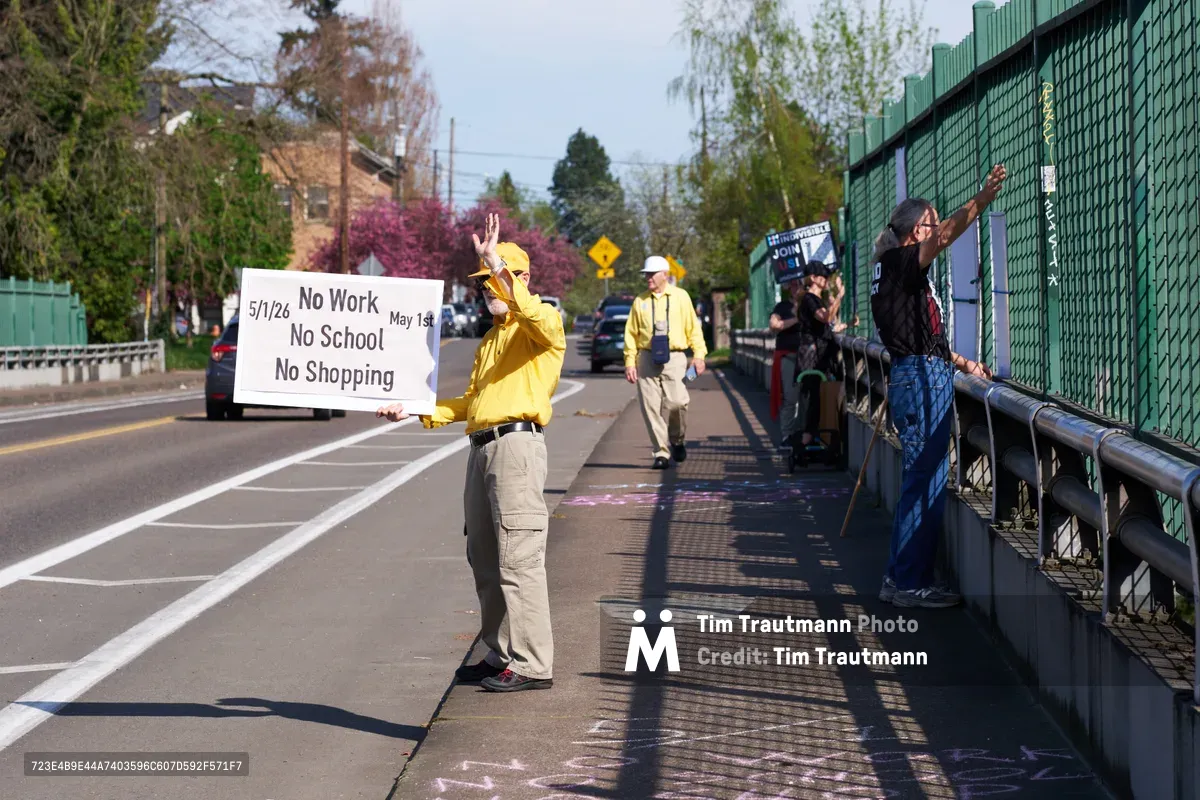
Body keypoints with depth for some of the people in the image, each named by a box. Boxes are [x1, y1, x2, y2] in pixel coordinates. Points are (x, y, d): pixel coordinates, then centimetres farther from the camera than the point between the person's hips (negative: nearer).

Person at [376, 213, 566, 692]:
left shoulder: (540, 323, -2)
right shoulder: (492, 338, 26)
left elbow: (541, 321, -30)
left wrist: (501, 270, -31)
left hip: (517, 442, -10)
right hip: (482, 447, 10)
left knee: (518, 557, -12)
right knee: (485, 558, 12)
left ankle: (532, 665, -10)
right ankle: (501, 656, 20)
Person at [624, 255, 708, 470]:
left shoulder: (680, 297, 6)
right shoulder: (640, 301, 10)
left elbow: (693, 327, 7)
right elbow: (631, 333, 10)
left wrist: (699, 355, -2)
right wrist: (630, 362, 3)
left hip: (673, 358, -2)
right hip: (647, 358, 2)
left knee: (676, 402, -16)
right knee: (651, 407, -2)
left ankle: (678, 441, 12)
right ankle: (661, 453, 6)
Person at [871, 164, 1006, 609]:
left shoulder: (892, 269, 20)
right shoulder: (900, 263, -9)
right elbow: (945, 236, -27)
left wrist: (963, 364, 28)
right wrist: (983, 198, -26)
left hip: (914, 378, 10)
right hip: (923, 380, -10)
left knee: (919, 483, 14)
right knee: (925, 484, -7)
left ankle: (900, 579, 20)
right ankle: (911, 584, -4)